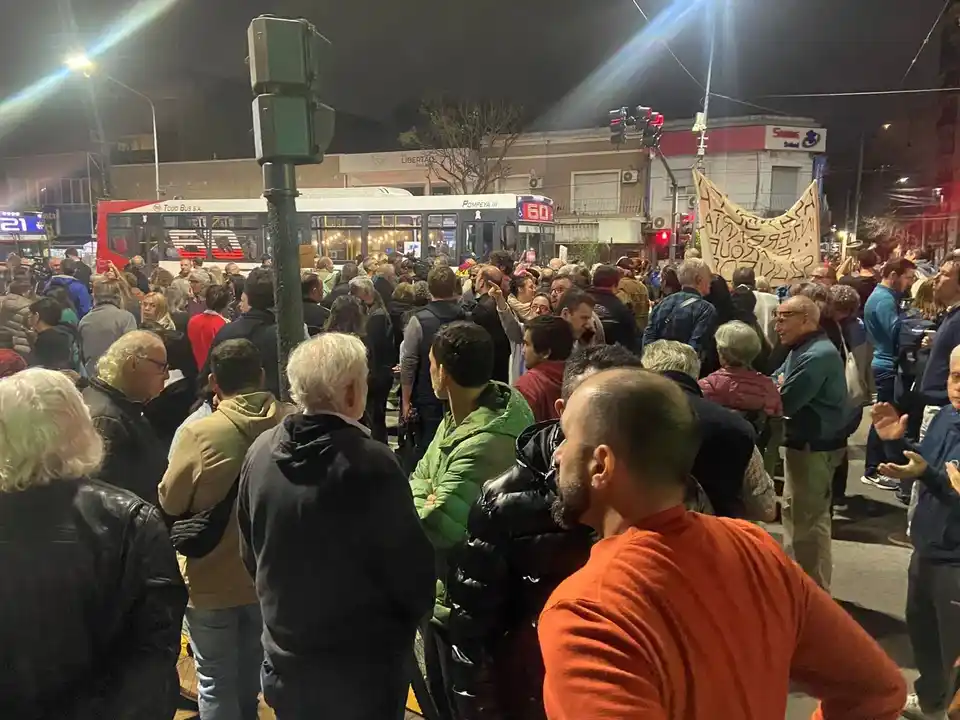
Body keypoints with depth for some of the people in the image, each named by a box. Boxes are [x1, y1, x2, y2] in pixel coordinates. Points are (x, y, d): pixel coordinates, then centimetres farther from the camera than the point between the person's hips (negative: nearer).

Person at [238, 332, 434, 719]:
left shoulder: (260, 452, -9)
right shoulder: (370, 462, -27)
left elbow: (251, 553, 4)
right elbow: (411, 566, -17)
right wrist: (415, 611, 4)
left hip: (284, 657, 5)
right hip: (363, 665, -5)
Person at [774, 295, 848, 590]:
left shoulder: (818, 355, -24)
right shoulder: (801, 349, 11)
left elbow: (785, 402, -24)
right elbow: (774, 382, 9)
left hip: (815, 447, -10)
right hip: (803, 442, 10)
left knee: (809, 519, 0)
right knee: (793, 509, 20)